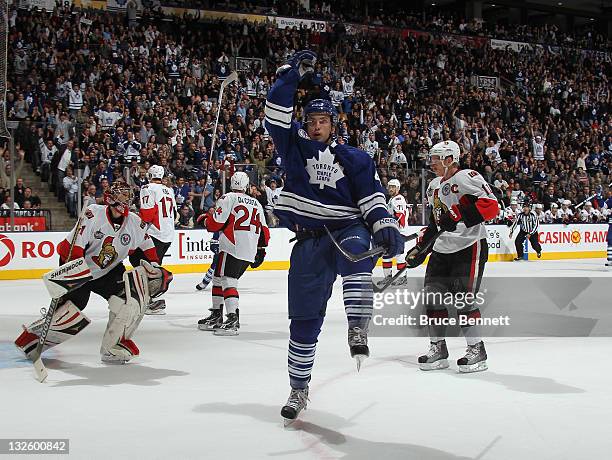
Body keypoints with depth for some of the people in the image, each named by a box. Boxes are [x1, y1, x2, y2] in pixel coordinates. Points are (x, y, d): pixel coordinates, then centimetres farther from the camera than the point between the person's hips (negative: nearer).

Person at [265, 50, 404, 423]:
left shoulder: (354, 159, 6)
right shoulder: (294, 144, 10)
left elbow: (372, 196, 1)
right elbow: (276, 112, 0)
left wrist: (386, 226, -15)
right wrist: (292, 73, -3)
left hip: (347, 229, -1)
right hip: (308, 241, 2)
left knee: (357, 251, -41)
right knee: (304, 316, 3)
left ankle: (358, 329, -45)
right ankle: (299, 388, 17)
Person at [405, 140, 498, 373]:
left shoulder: (467, 177, -10)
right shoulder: (434, 187, 17)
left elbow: (491, 205, -22)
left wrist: (458, 216, -28)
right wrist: (420, 248, 16)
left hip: (470, 246, -8)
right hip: (442, 249, 9)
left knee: (463, 297, -13)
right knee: (433, 296, 4)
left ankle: (477, 350, -1)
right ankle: (438, 348, 16)